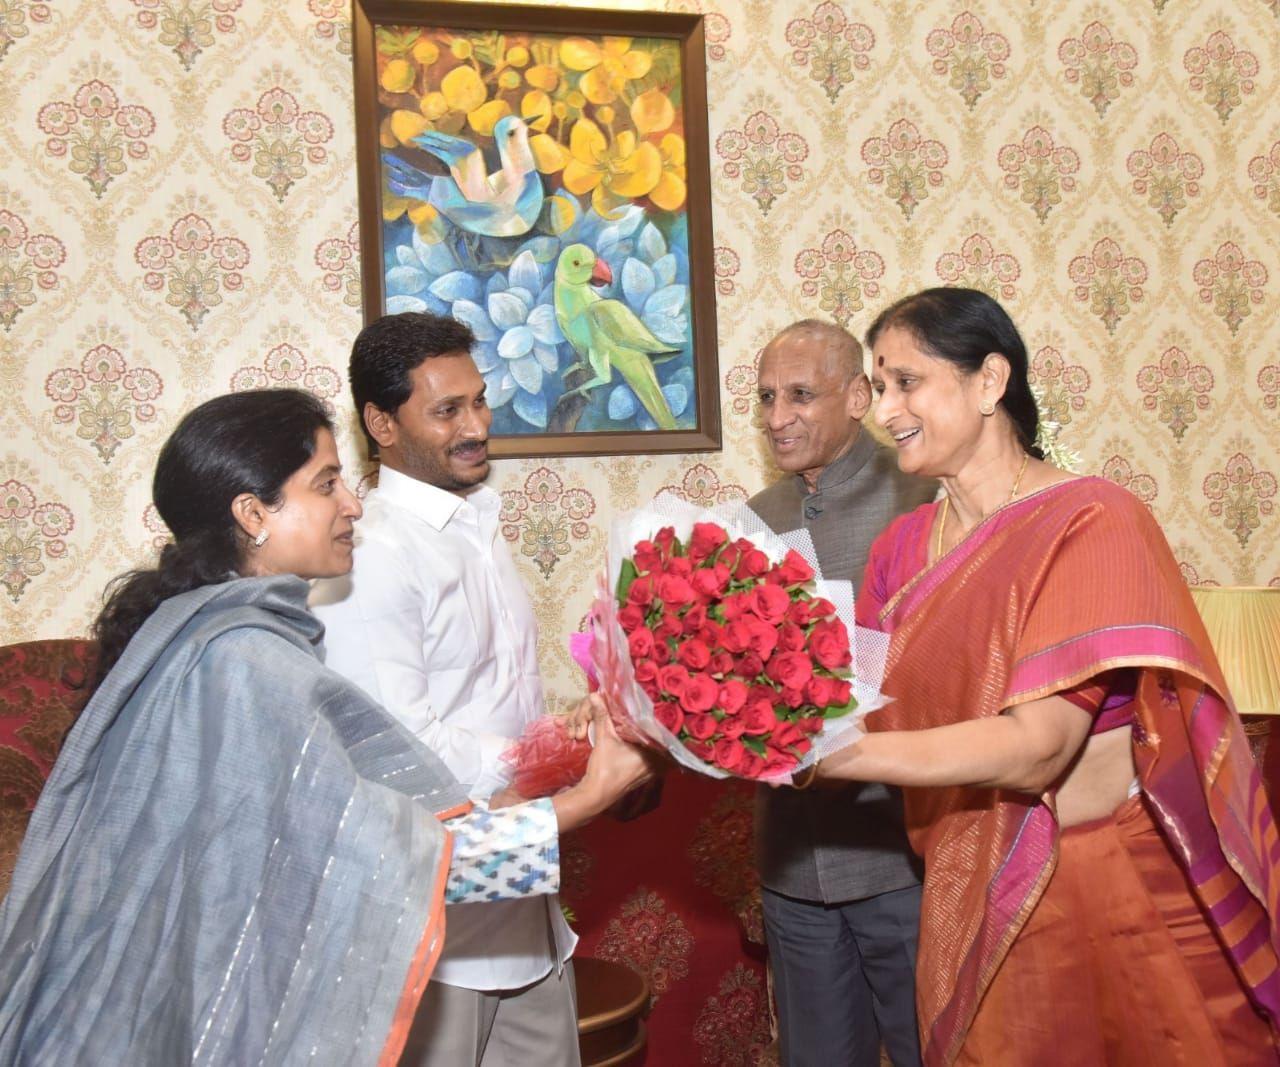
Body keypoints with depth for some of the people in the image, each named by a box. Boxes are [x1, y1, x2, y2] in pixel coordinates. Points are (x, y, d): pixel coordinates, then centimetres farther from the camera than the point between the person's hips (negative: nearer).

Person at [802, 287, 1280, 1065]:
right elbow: (867, 714, -3)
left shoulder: (1093, 523, -16)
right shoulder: (902, 548, 3)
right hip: (978, 906, 5)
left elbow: (1037, 748, -25)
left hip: (1125, 896, -5)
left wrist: (831, 751, -31)